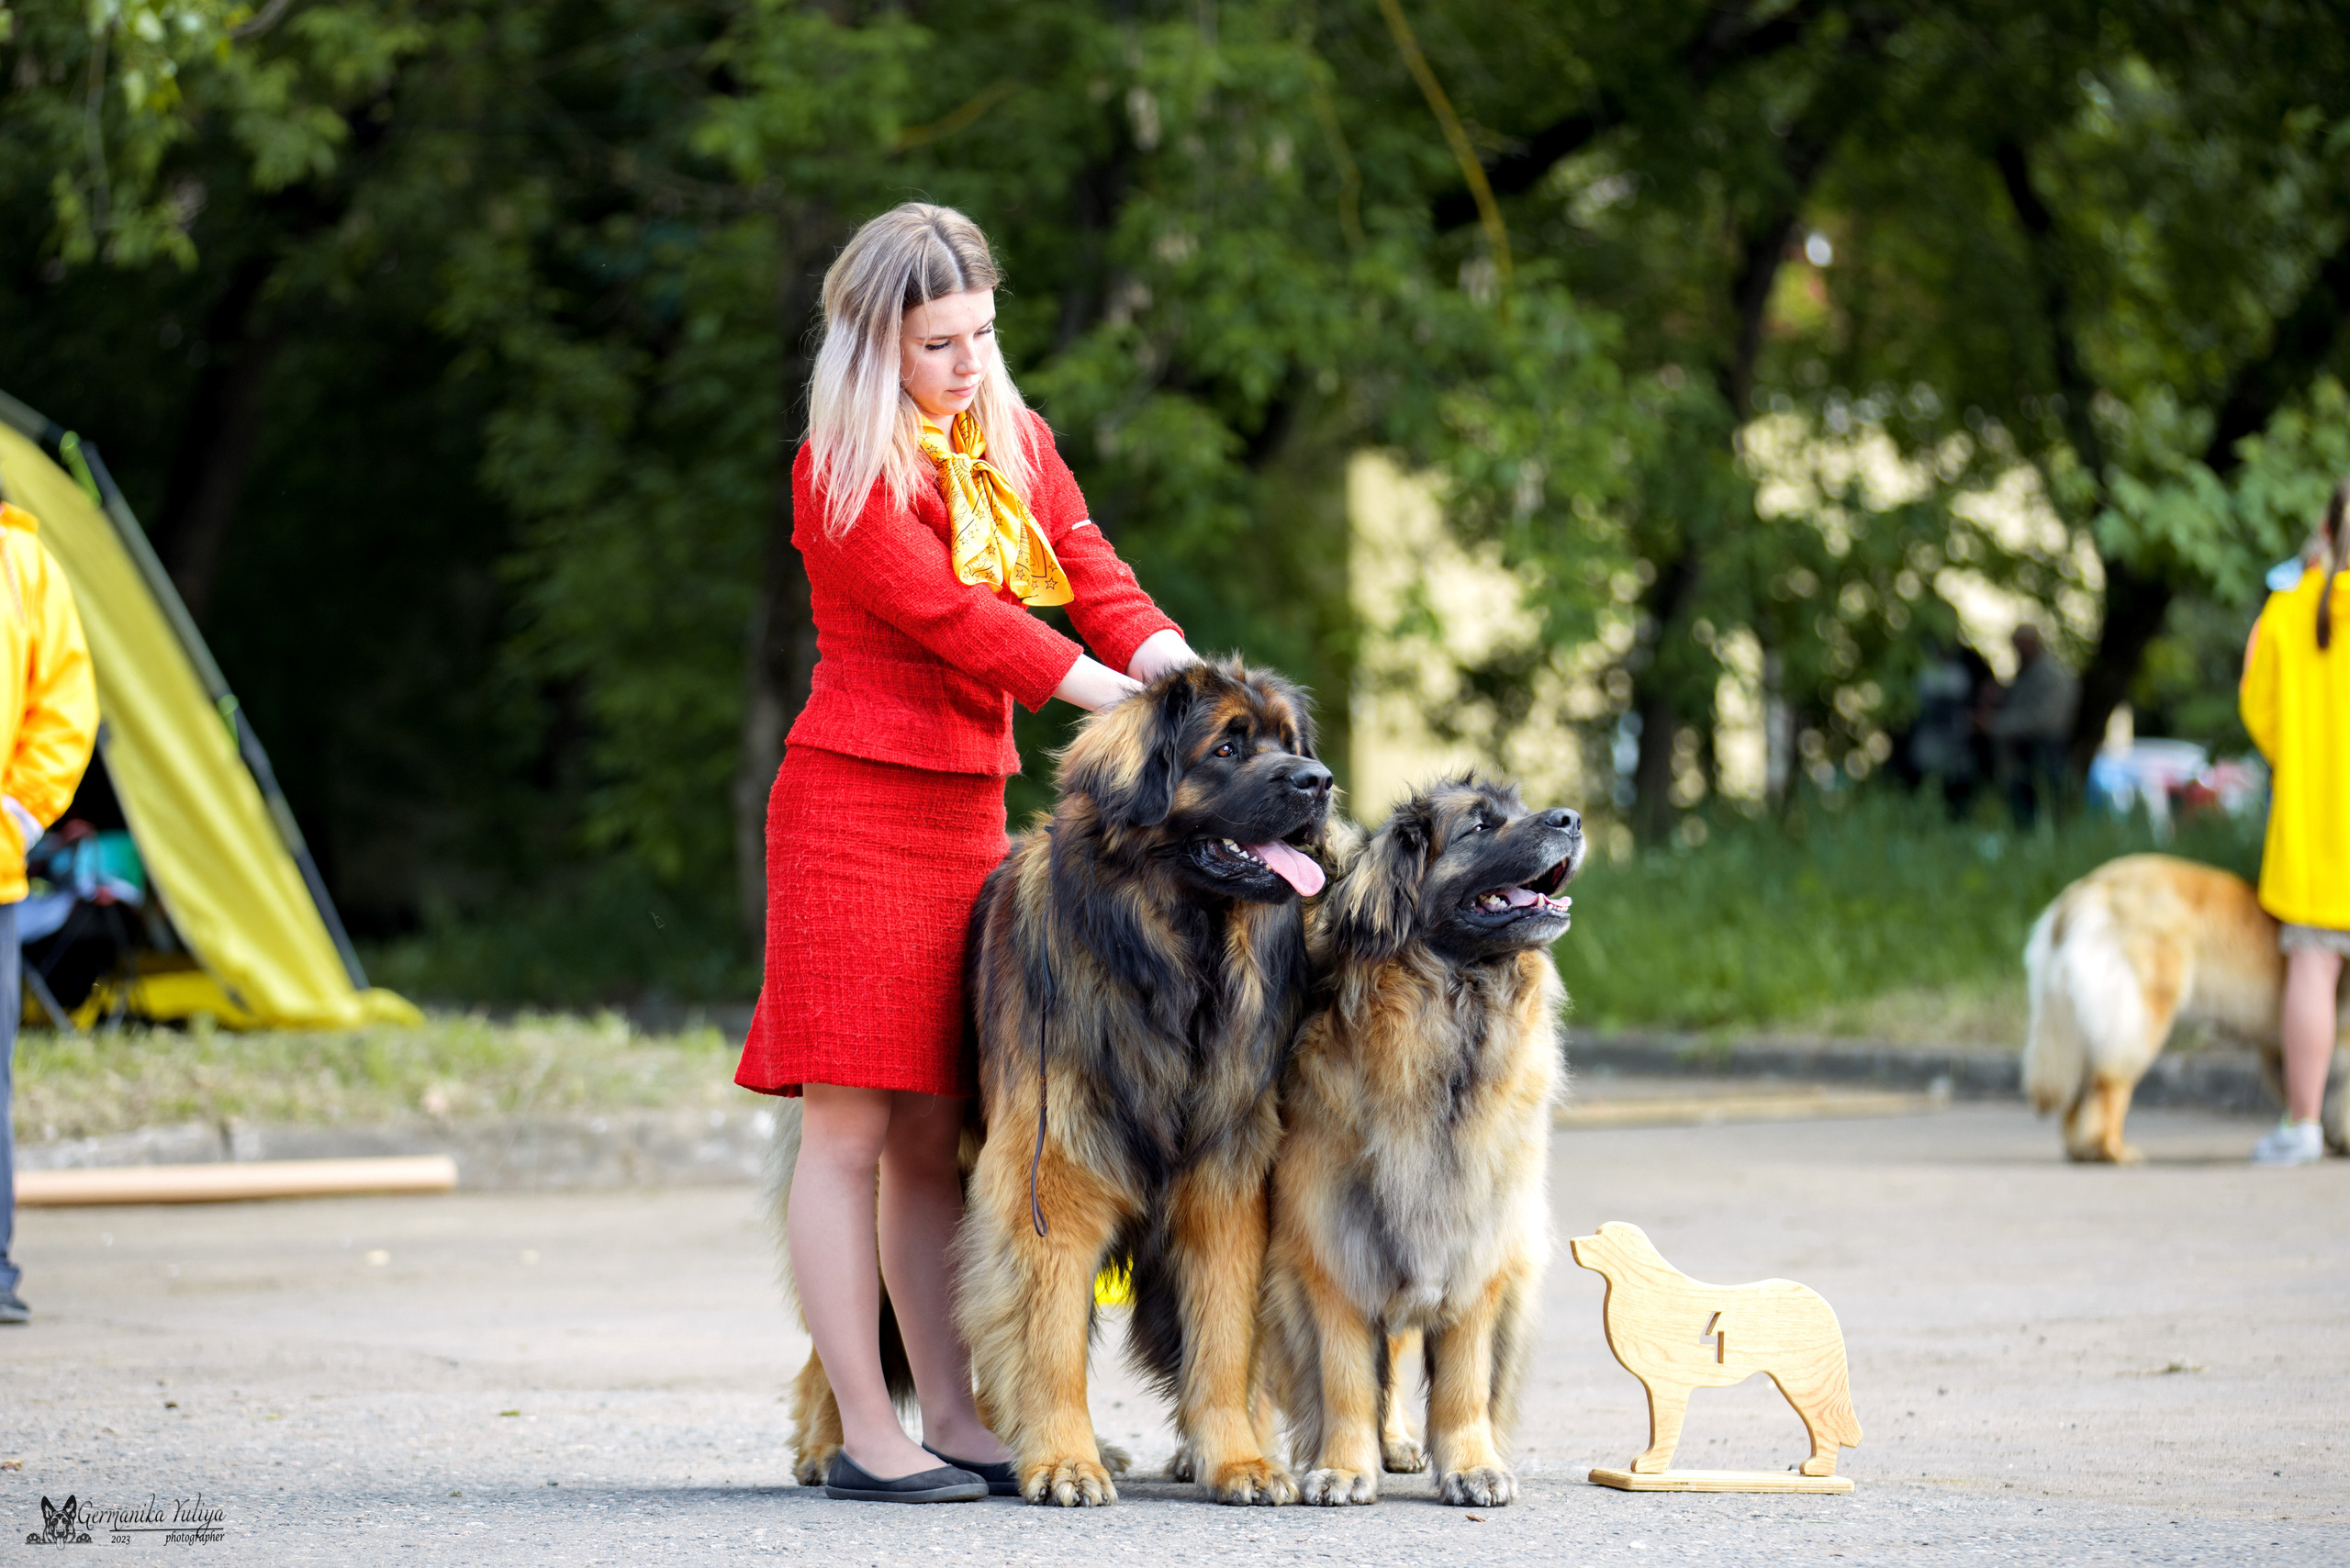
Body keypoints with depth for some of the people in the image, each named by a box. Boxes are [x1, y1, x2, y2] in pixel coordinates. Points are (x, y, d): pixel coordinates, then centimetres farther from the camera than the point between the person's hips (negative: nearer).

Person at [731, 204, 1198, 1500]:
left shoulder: (1017, 444, 12)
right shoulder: (840, 468, -10)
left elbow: (1099, 584, 4)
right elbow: (949, 618, -16)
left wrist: (1191, 679, -14)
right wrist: (1133, 711, -19)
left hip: (969, 811, 7)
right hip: (852, 810, -7)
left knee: (935, 1132, 9)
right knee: (850, 1127, -5)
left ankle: (954, 1419, 11)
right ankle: (867, 1437, -4)